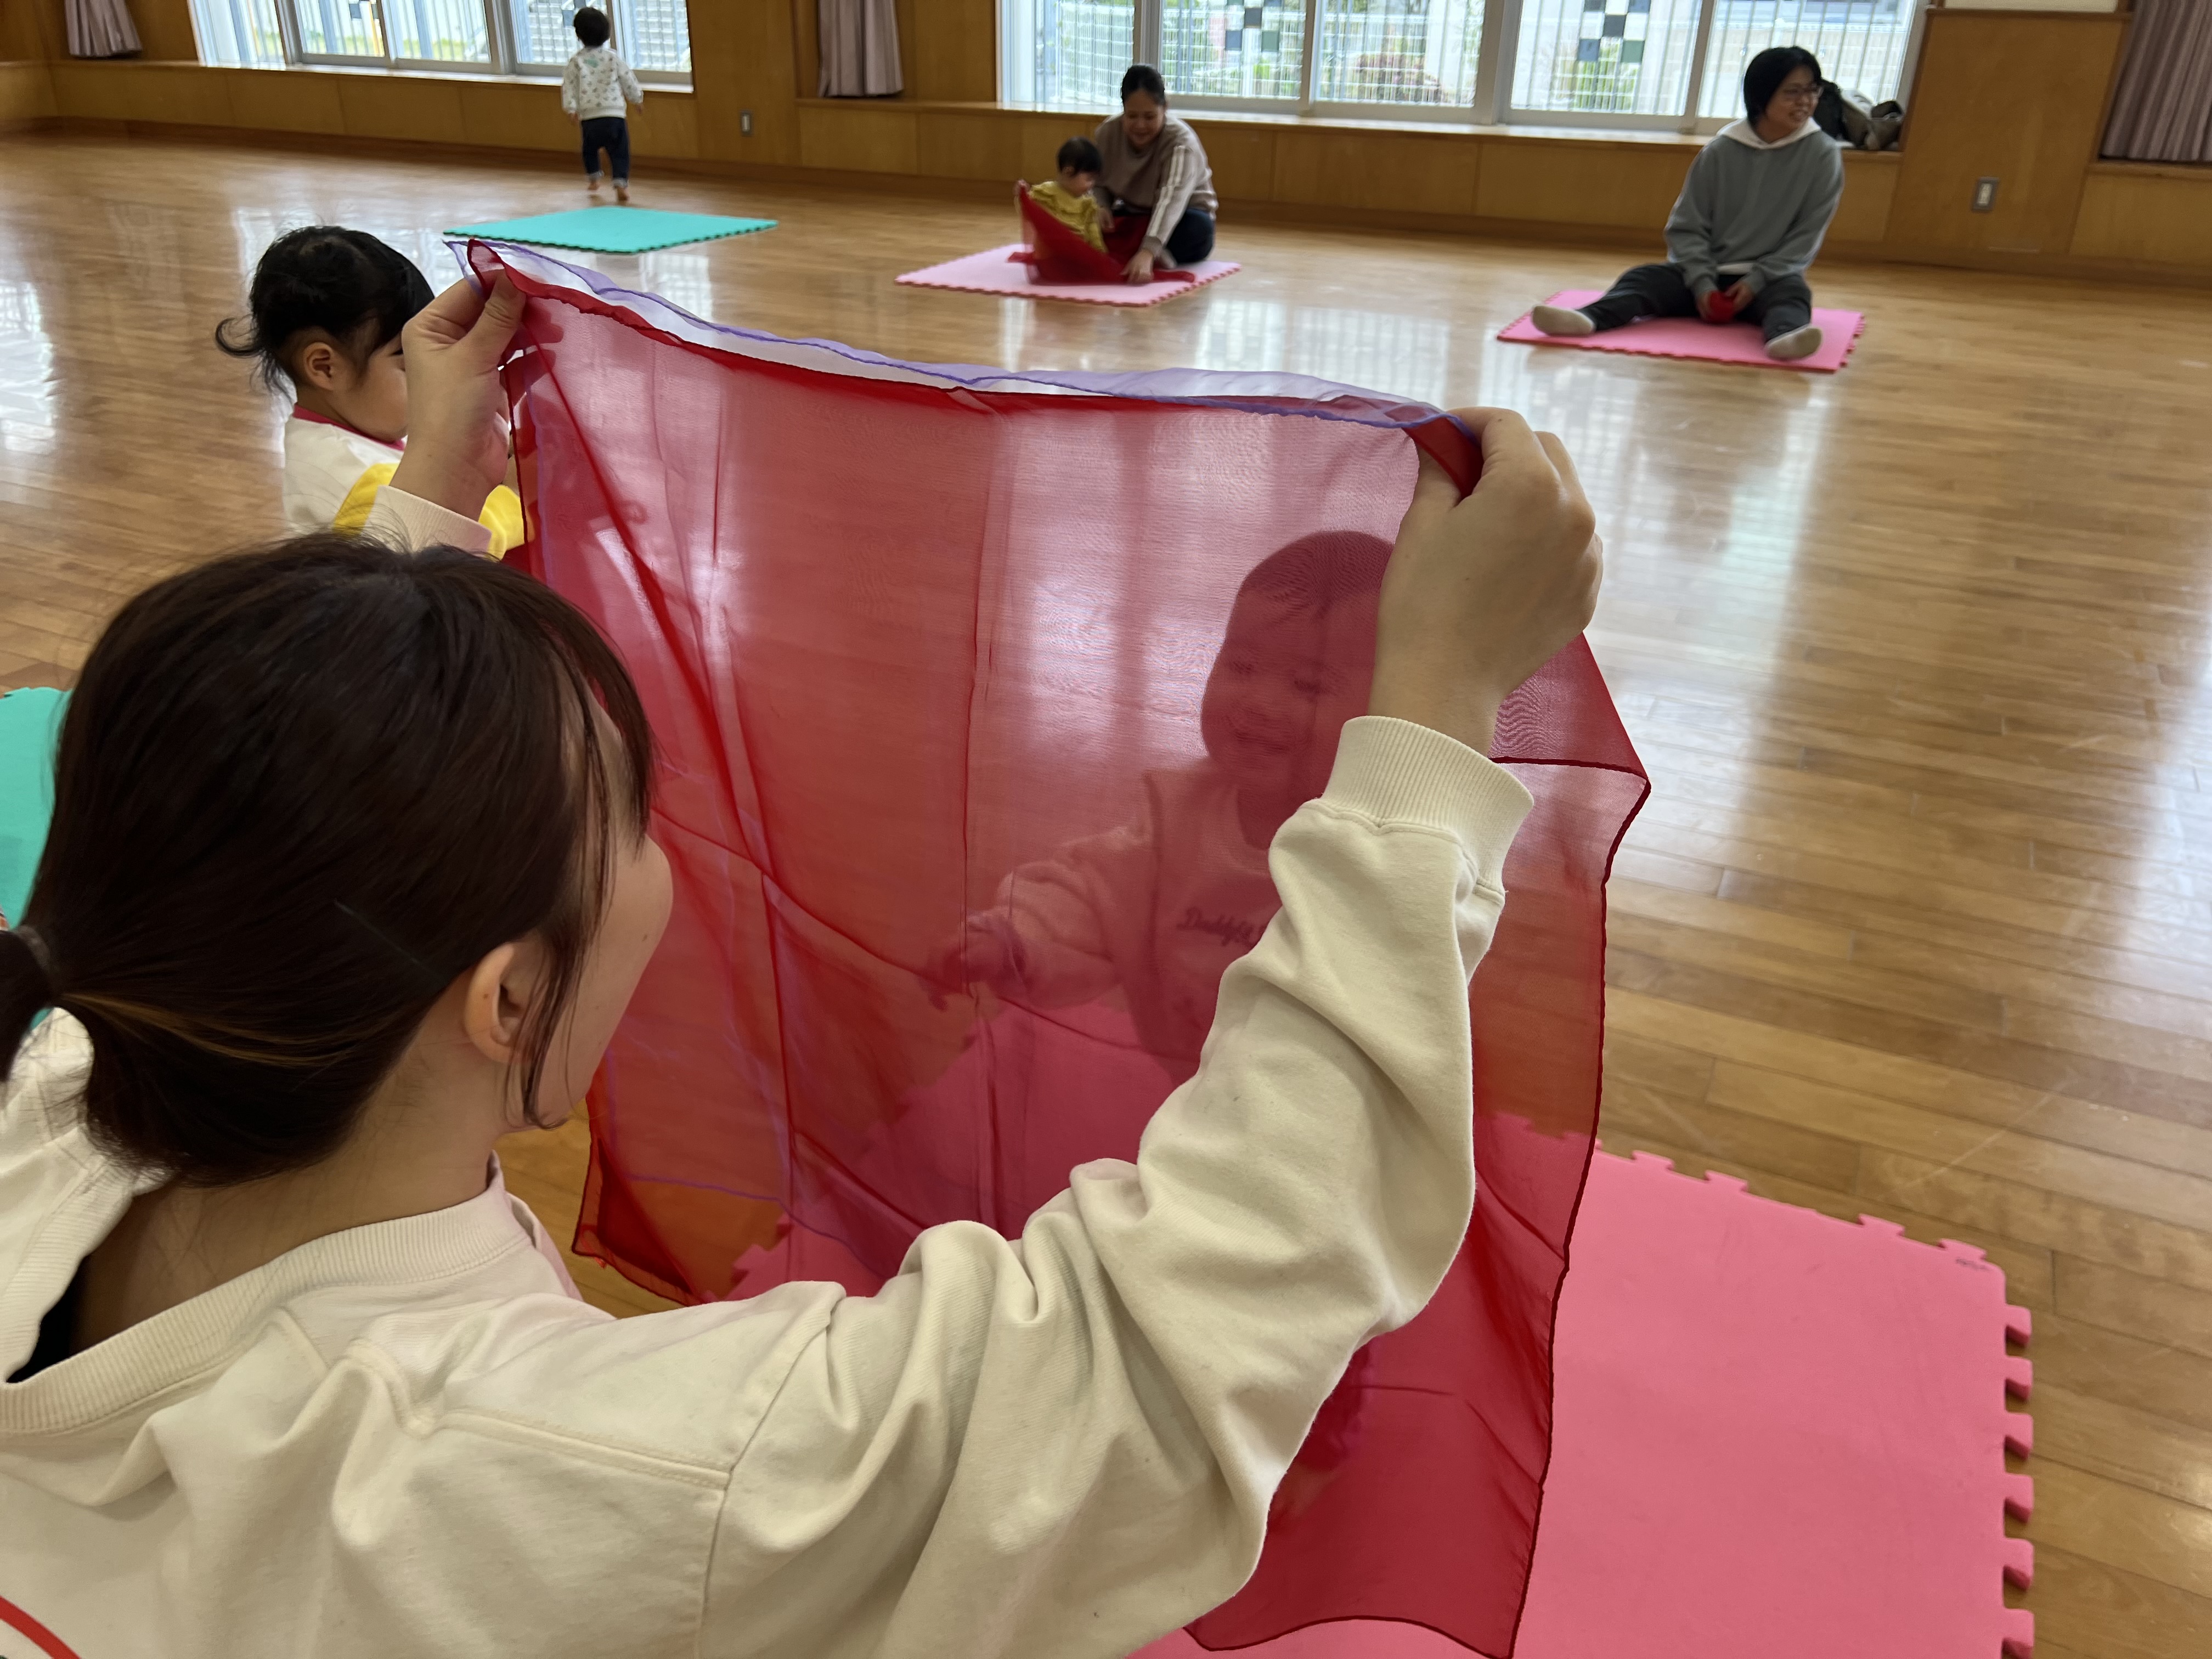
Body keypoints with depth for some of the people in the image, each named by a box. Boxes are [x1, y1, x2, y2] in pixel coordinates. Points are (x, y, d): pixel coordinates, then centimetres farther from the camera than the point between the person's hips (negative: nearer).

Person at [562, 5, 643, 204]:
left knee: (590, 149, 24)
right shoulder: (613, 57, 1)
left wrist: (571, 108, -1)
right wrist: (638, 97, 25)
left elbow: (569, 85, -2)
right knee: (619, 150, 0)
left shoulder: (576, 60, 2)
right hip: (615, 113, -1)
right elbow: (628, 81, 8)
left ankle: (593, 178, 36)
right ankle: (621, 183, -15)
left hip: (589, 116, 1)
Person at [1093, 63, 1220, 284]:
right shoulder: (1107, 132, -12)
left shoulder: (1181, 142, -27)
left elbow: (1171, 199, -42)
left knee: (1199, 228, -37)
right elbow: (1100, 183, -2)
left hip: (1180, 217, -4)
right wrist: (1101, 208, -29)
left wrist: (1147, 252, -58)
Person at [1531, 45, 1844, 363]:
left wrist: (1756, 280, -15)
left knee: (1793, 292, -34)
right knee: (1643, 277, -24)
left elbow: (1807, 235, -3)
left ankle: (1784, 337, -68)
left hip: (1770, 280, -1)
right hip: (1706, 275, 1)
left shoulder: (1823, 154, -3)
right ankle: (1588, 320, -54)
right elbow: (1687, 227, 0)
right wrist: (1701, 283, -16)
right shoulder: (1720, 152, -1)